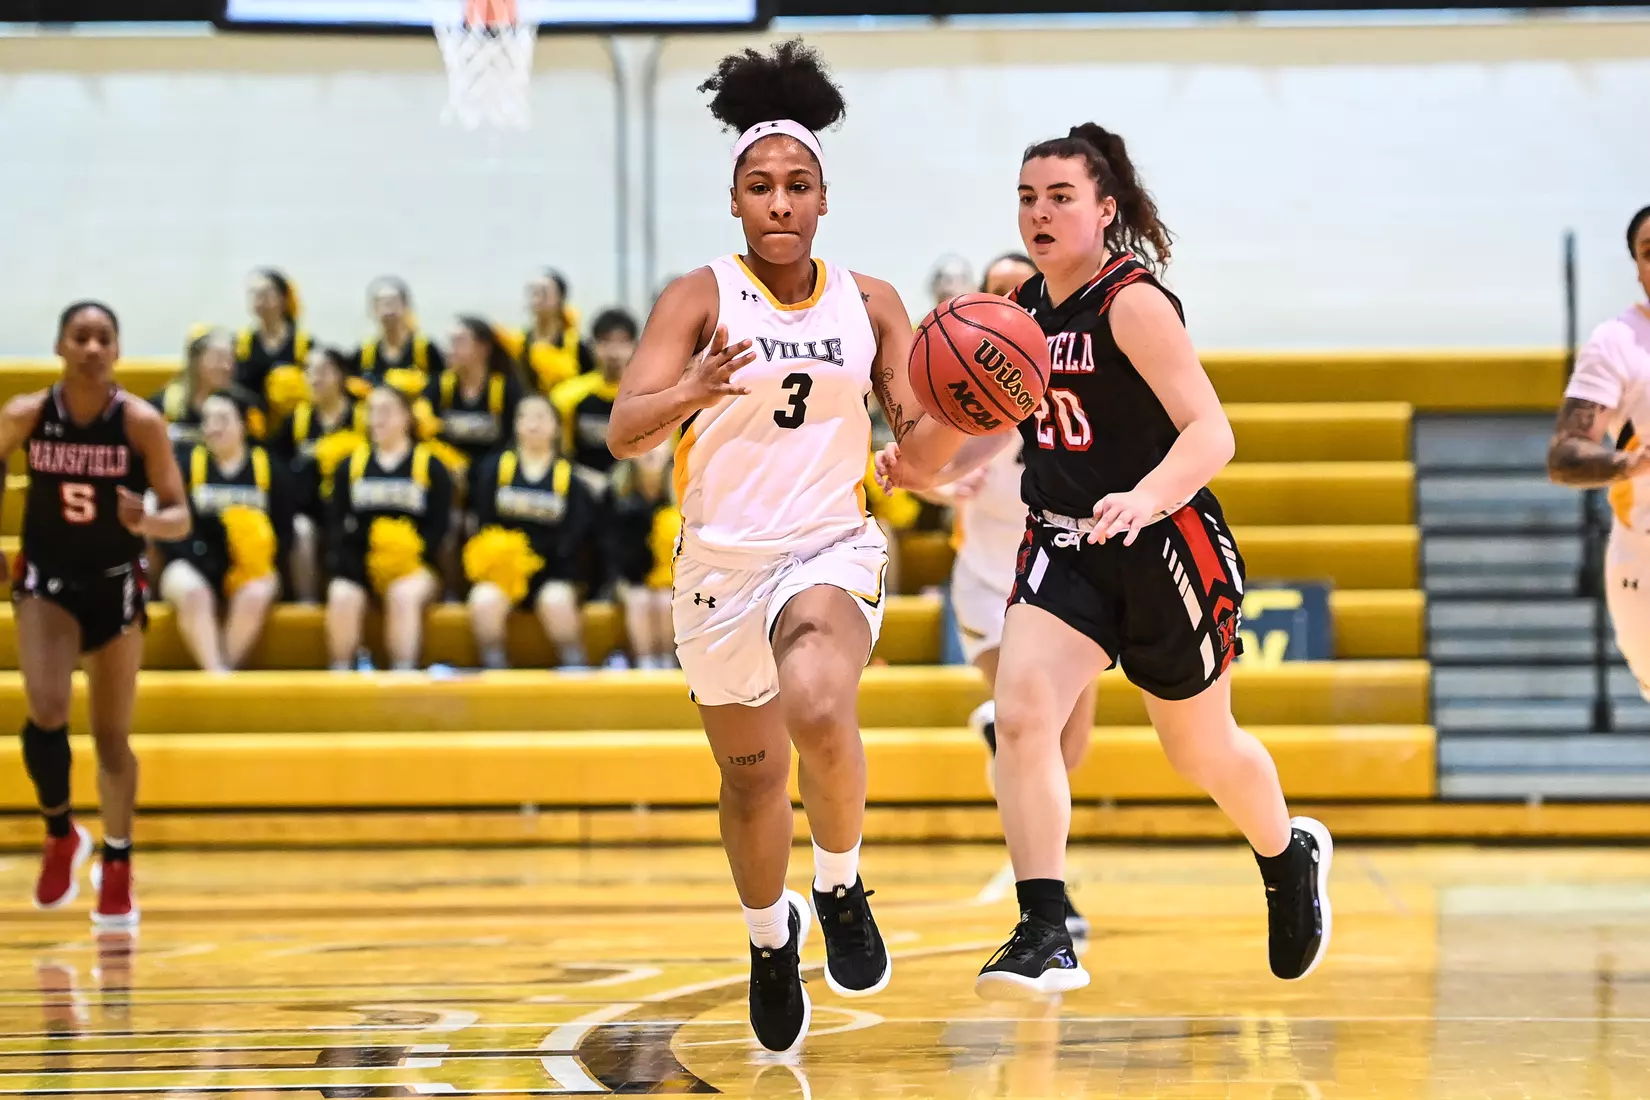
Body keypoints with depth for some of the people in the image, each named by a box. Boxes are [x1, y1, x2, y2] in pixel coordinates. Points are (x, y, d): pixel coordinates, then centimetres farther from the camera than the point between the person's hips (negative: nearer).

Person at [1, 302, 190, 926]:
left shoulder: (141, 423, -16)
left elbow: (180, 518, -14)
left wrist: (147, 522, -36)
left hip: (116, 586, 0)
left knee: (112, 737, 7)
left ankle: (117, 866, 28)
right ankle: (61, 836, 6)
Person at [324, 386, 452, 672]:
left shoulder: (430, 466, 6)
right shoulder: (350, 466, 14)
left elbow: (440, 527, 0)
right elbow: (337, 523, 9)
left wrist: (416, 553, -16)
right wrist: (343, 561, -10)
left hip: (416, 565, -2)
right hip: (359, 561, 2)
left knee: (404, 595, -36)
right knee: (342, 597, -31)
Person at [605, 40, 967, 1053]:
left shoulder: (872, 305, 3)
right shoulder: (703, 298, -5)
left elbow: (923, 455, 3)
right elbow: (623, 433, -15)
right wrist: (691, 391, -35)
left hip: (832, 548, -1)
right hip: (723, 556, 1)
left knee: (818, 710, -33)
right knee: (751, 778, 14)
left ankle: (842, 890, -7)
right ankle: (771, 940, 43)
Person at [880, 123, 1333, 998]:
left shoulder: (1134, 303, -18)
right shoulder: (1022, 309, 3)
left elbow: (1210, 433, -26)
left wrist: (1144, 498, -44)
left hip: (1166, 547, -5)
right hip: (1063, 544, 5)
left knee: (1201, 752, 14)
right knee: (1020, 713, -21)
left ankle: (1291, 856, 47)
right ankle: (1046, 934, -22)